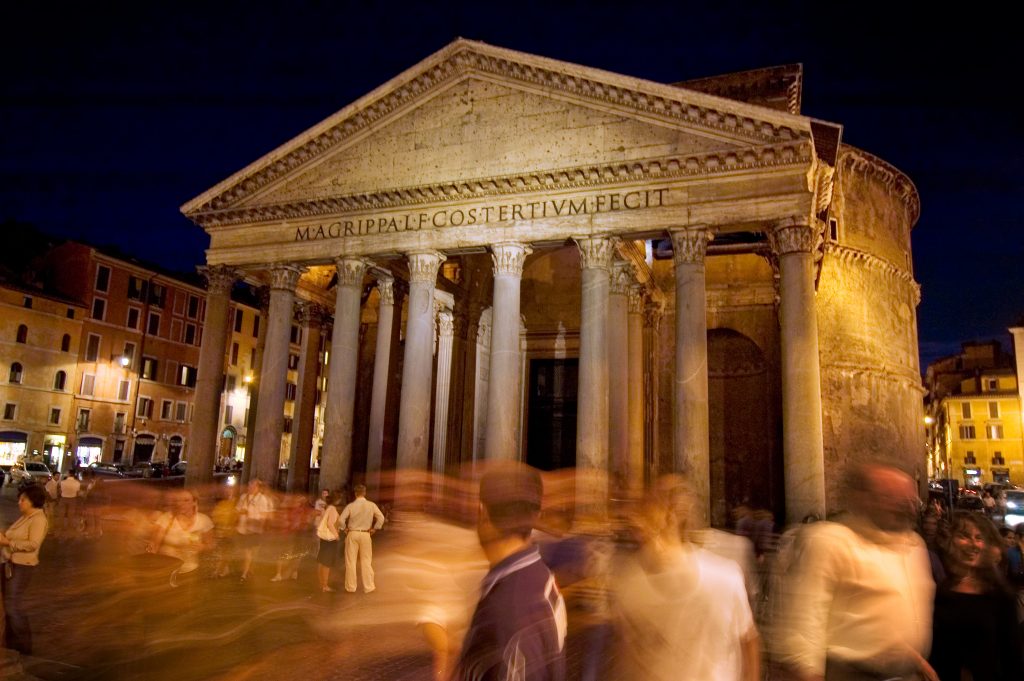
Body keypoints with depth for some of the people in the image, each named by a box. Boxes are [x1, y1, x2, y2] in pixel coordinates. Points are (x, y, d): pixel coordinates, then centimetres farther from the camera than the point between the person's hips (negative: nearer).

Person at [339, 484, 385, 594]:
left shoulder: (351, 506, -8)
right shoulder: (371, 505, -5)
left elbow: (341, 520, -14)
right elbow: (381, 518, -9)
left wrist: (345, 529, 2)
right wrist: (374, 529, 2)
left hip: (352, 534, -1)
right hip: (365, 534, 1)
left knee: (351, 561, 9)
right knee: (366, 561, 10)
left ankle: (351, 587, 16)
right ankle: (369, 587, 15)